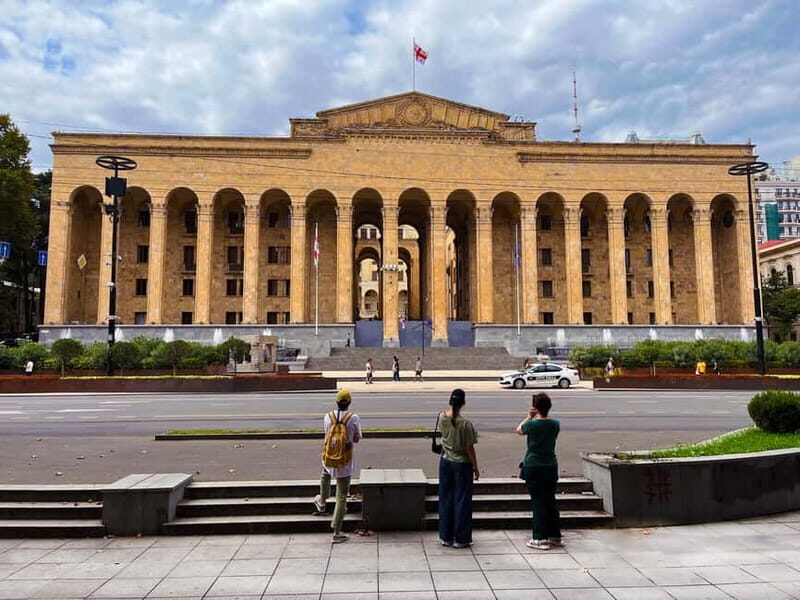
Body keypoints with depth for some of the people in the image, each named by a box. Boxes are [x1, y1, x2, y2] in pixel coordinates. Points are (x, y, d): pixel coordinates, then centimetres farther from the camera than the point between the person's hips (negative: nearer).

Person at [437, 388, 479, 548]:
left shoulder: (442, 418, -7)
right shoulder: (465, 424, -21)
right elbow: (469, 449, -14)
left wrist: (452, 407, 11)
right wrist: (476, 468, -4)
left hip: (445, 462, 5)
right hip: (462, 464, -5)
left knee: (445, 499, 15)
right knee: (462, 500, 7)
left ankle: (445, 537, 24)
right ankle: (460, 539, 16)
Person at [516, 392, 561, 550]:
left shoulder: (531, 424, -12)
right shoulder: (555, 424, -2)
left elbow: (519, 430, 9)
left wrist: (529, 417, 14)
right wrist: (536, 418, 10)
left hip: (533, 467, -4)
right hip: (551, 466, 4)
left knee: (538, 502, 2)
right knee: (551, 500, 15)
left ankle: (540, 539, 5)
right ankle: (555, 536, 24)